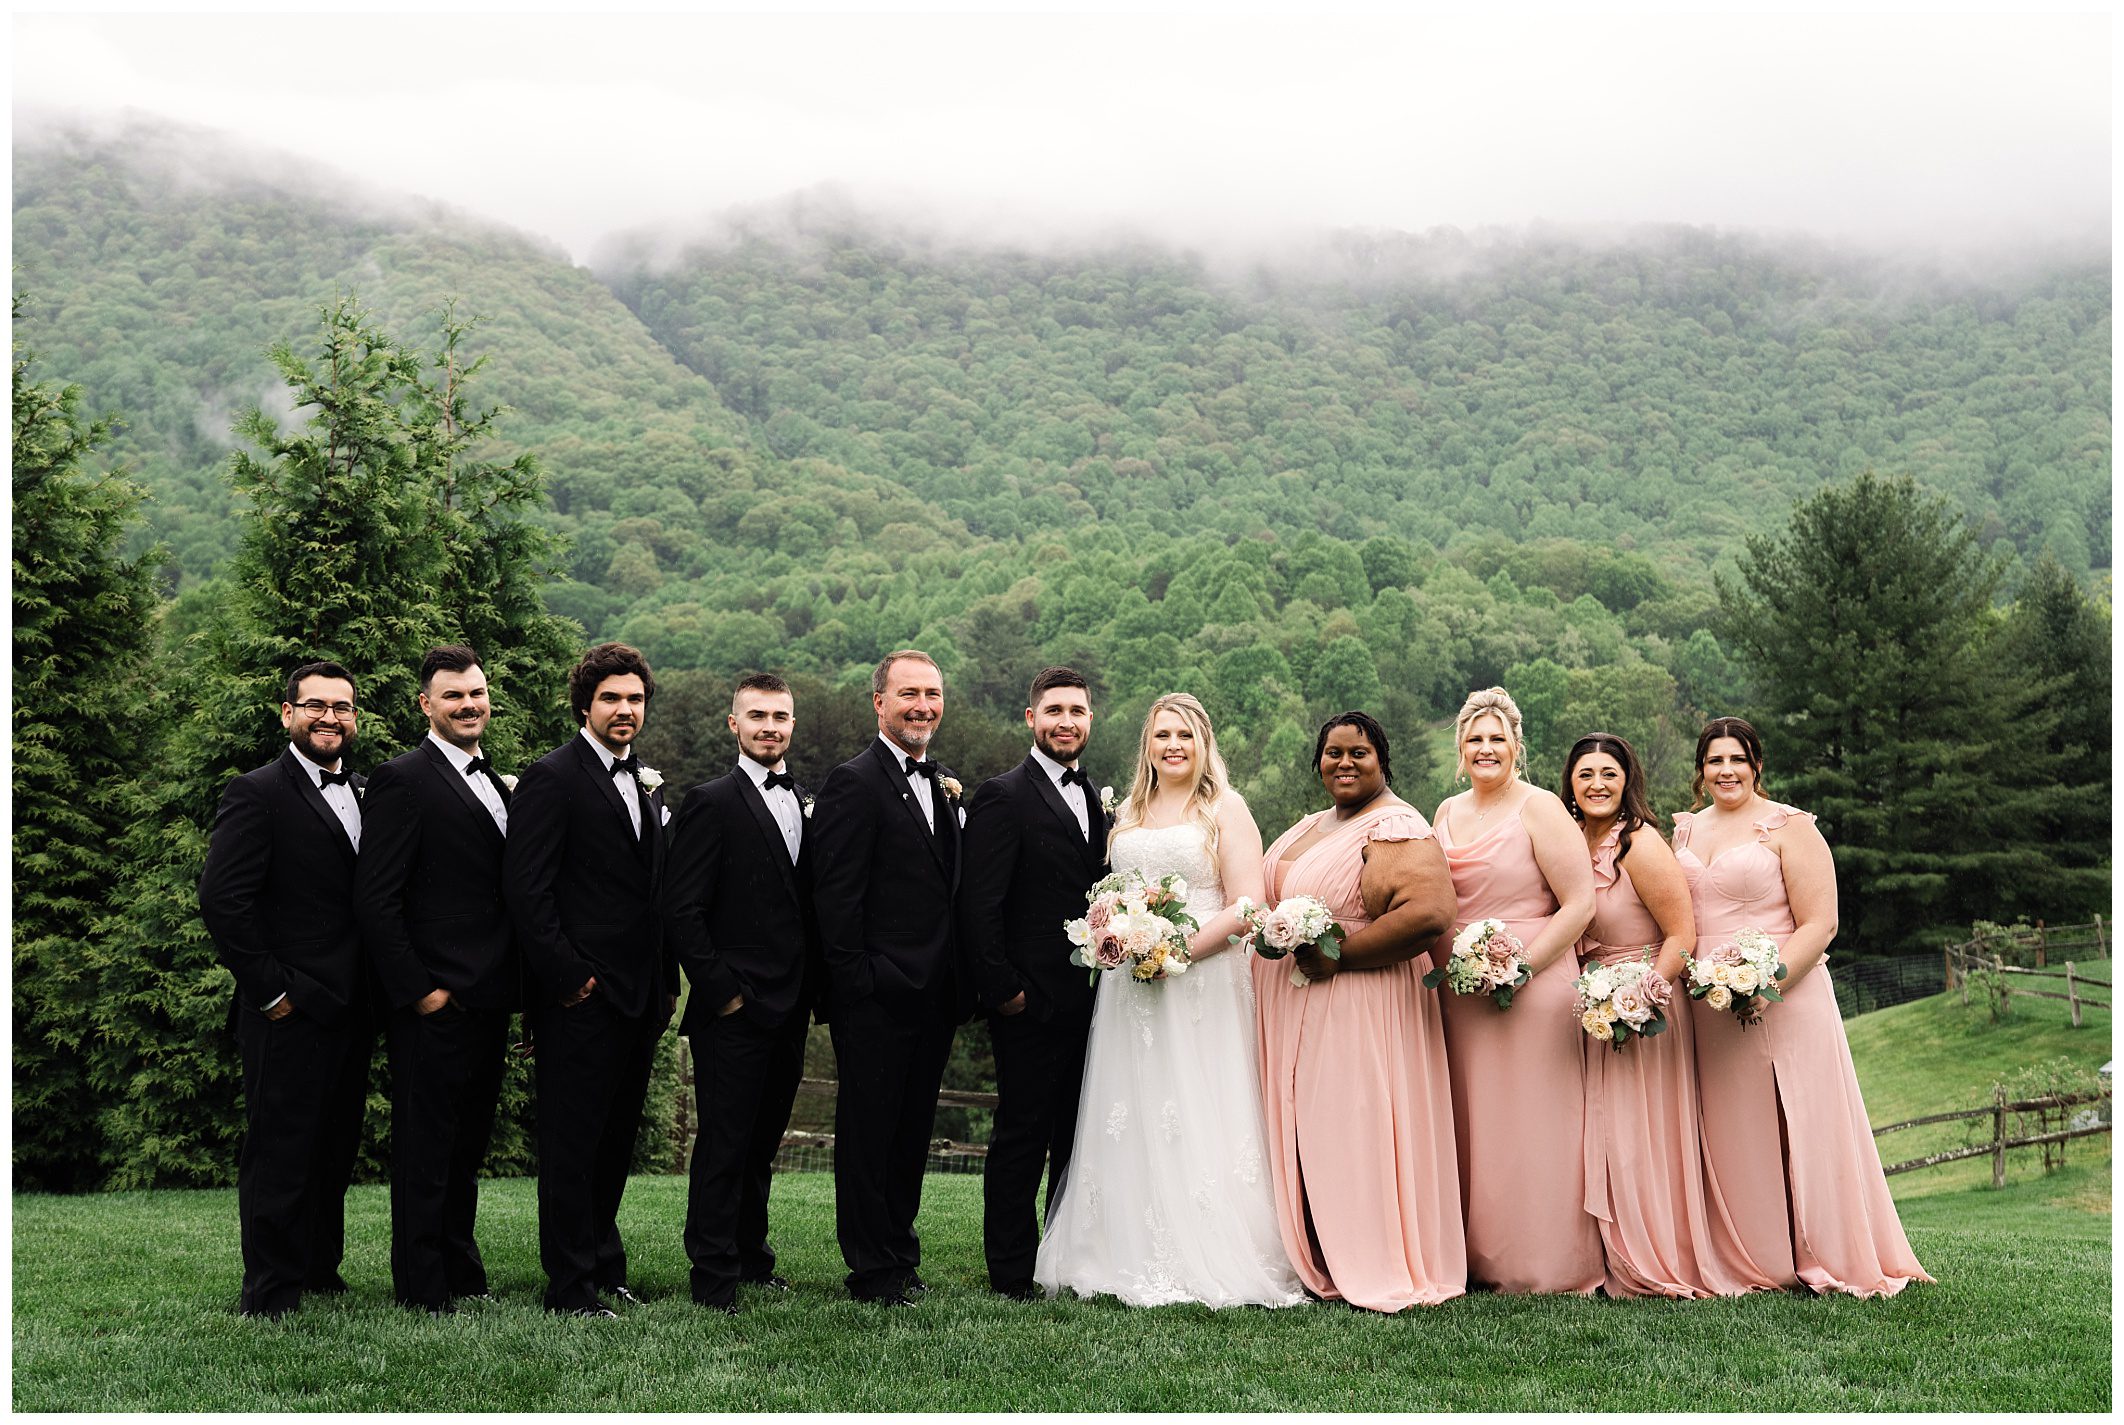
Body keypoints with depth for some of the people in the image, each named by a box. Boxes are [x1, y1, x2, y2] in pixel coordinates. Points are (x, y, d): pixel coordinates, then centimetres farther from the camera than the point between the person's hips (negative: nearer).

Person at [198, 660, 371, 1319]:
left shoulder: (363, 794, 12)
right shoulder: (258, 794, -9)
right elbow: (221, 901, -16)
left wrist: (379, 990, 6)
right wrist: (270, 991, -15)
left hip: (351, 1011, 7)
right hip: (291, 1016, -7)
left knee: (335, 1152, 17)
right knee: (279, 1158, 1)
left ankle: (321, 1272, 31)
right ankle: (269, 1298, 12)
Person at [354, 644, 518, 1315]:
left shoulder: (494, 783, 16)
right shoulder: (403, 780, -10)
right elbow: (374, 900, -15)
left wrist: (510, 987, 11)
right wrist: (417, 990, -16)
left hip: (488, 1002, 8)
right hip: (434, 1007, -8)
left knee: (467, 1147, 17)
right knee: (425, 1153, 2)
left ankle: (462, 1276, 28)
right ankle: (422, 1292, 11)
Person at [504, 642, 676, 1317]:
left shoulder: (647, 784, 16)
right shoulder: (552, 778, -8)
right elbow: (526, 889, -14)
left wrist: (667, 981, 14)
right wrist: (568, 975, -15)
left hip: (640, 996, 7)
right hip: (581, 998, -7)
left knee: (616, 1137, 15)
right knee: (572, 1144, 1)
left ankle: (604, 1265, 27)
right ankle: (570, 1286, 9)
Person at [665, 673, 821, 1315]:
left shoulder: (807, 802, 12)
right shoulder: (712, 802, -8)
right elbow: (681, 911, -12)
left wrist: (814, 990, 7)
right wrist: (720, 991, -13)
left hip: (791, 1008, 6)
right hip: (734, 1010, -6)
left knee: (764, 1138, 16)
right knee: (724, 1143, 0)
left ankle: (751, 1254, 30)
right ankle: (714, 1277, 9)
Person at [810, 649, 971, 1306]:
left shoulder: (945, 786, 15)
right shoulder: (854, 782, -10)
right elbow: (835, 895, -14)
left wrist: (962, 981, 12)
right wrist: (856, 980, -18)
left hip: (935, 994, 8)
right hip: (877, 997, -8)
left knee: (913, 1130, 16)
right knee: (868, 1131, 3)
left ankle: (900, 1253, 27)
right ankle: (872, 1270, 12)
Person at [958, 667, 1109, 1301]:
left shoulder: (1094, 799, 15)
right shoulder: (1005, 797, -9)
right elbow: (978, 907, -13)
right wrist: (1003, 989, -15)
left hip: (1089, 1004, 7)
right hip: (1032, 1005, -7)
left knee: (1078, 1136, 13)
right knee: (1021, 1138, 1)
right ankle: (1012, 1272, 11)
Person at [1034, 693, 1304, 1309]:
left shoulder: (1225, 808, 1)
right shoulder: (1128, 813, 17)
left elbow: (1246, 906, -7)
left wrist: (1178, 949, -17)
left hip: (1203, 978, -5)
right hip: (1130, 988, 5)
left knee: (1198, 1122, -6)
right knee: (1132, 1123, 3)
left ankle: (1209, 1263, -1)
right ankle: (1134, 1256, 8)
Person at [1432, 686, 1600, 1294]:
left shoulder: (1539, 808, -5)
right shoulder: (1447, 812, 13)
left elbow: (1579, 904, -10)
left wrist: (1520, 966, -15)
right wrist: (1444, 966, 7)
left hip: (1530, 987, -6)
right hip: (1457, 993, 6)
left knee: (1528, 1125, -1)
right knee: (1471, 1125, 8)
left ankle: (1544, 1269, 9)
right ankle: (1480, 1259, 17)